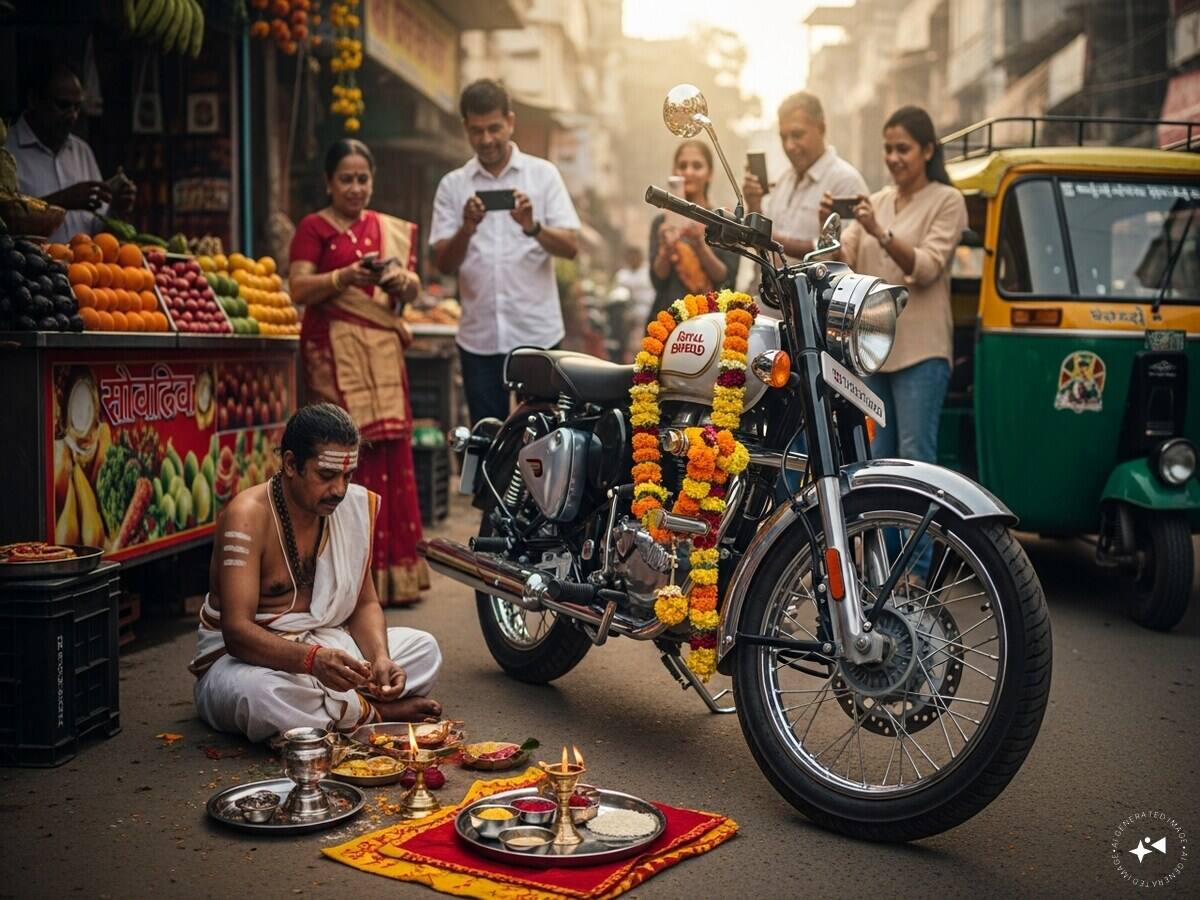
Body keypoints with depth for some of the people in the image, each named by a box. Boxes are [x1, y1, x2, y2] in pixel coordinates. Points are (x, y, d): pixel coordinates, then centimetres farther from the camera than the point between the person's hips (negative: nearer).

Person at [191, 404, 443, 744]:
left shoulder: (355, 506, -2)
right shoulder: (248, 516, -22)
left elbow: (364, 603, 4)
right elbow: (237, 632, -29)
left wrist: (380, 658, -18)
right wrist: (313, 660, -46)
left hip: (324, 645, 6)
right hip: (244, 655, -5)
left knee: (423, 648, -5)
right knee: (255, 691, -40)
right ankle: (374, 712, -16)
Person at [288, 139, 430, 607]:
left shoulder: (391, 229, 20)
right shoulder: (314, 227, 4)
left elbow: (412, 288, 15)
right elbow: (299, 288, -7)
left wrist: (402, 280, -7)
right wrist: (348, 275, -20)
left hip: (383, 349, 5)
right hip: (336, 349, -5)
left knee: (390, 450, 0)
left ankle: (392, 569, 7)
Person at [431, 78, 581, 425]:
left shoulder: (543, 174, 4)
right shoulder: (452, 185, 8)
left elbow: (571, 247, -4)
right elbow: (444, 264, 1)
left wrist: (532, 227, -22)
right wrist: (468, 228, -18)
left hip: (537, 333, -2)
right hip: (479, 337, 2)